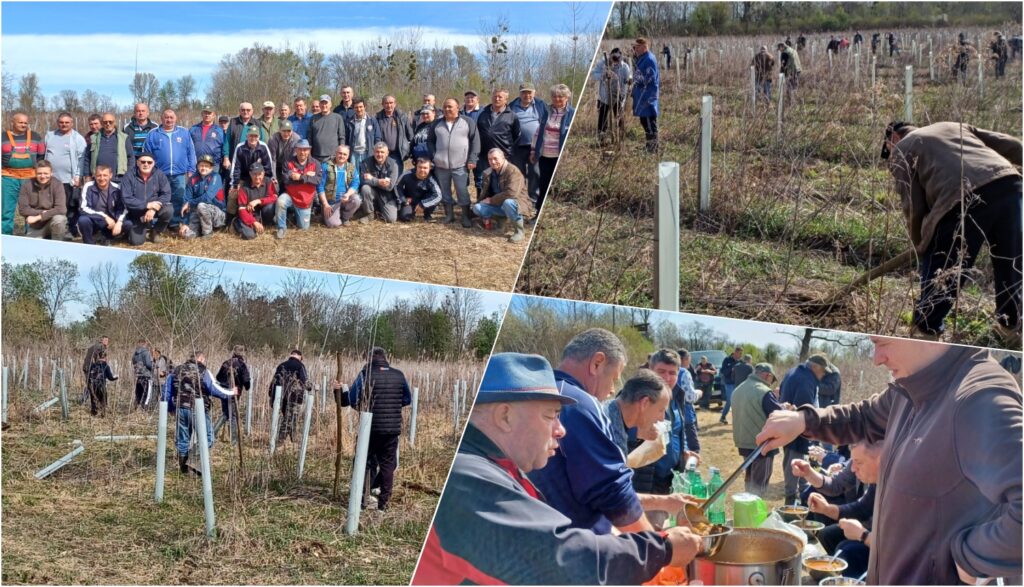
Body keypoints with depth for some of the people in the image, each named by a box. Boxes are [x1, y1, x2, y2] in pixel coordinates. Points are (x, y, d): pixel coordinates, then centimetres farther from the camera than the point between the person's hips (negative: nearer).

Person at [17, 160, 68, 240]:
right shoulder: (27, 186, -7)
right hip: (35, 227, 2)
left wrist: (38, 217, -23)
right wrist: (43, 212, -16)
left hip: (53, 223, -2)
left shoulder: (57, 185, -12)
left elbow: (61, 209, -22)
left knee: (59, 219, -34)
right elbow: (23, 209, -9)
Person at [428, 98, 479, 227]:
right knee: (445, 191, 9)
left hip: (460, 165, -3)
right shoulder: (437, 124, 11)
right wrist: (434, 156, 4)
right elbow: (430, 141, 17)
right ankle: (449, 215, 21)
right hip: (441, 165, 4)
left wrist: (472, 159, -7)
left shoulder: (468, 122, 1)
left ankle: (466, 217, 4)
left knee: (462, 192, -4)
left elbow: (475, 141, -1)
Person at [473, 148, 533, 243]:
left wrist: (491, 200, -23)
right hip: (499, 205, 6)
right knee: (477, 207, -15)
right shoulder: (488, 173, 3)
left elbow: (511, 193, -31)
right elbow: (485, 192, 16)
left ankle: (520, 230, -20)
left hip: (517, 203, -5)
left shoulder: (513, 171, -20)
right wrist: (483, 201, -3)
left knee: (508, 202, -41)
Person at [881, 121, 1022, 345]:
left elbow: (913, 208, 11)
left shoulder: (901, 151, 20)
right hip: (1008, 183, 6)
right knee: (1010, 264, 24)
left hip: (966, 200, -6)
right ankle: (1011, 326, 38)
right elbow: (1013, 146, 27)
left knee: (940, 272, 11)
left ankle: (926, 332, 16)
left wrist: (920, 247, 25)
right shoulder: (955, 126, 36)